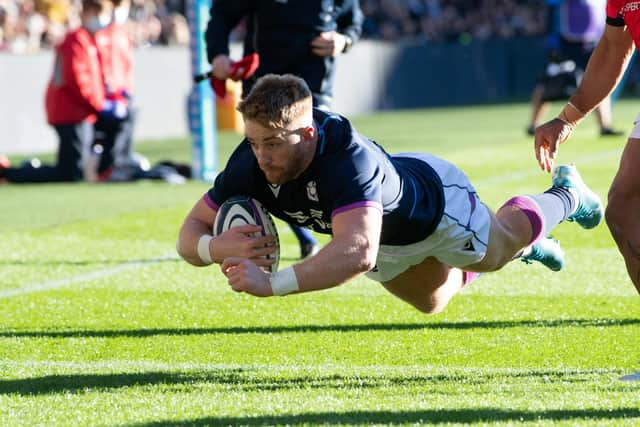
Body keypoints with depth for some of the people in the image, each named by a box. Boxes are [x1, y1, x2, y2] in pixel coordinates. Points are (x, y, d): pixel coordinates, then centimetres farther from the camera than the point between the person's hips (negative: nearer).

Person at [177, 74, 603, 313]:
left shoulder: (349, 158, -52)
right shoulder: (251, 164, -34)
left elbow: (358, 253, -65)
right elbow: (190, 232, -28)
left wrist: (272, 284, -72)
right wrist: (217, 246, -52)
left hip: (436, 200, -6)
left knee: (499, 250, 27)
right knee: (431, 302, 34)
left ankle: (566, 194, 57)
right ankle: (528, 248, 59)